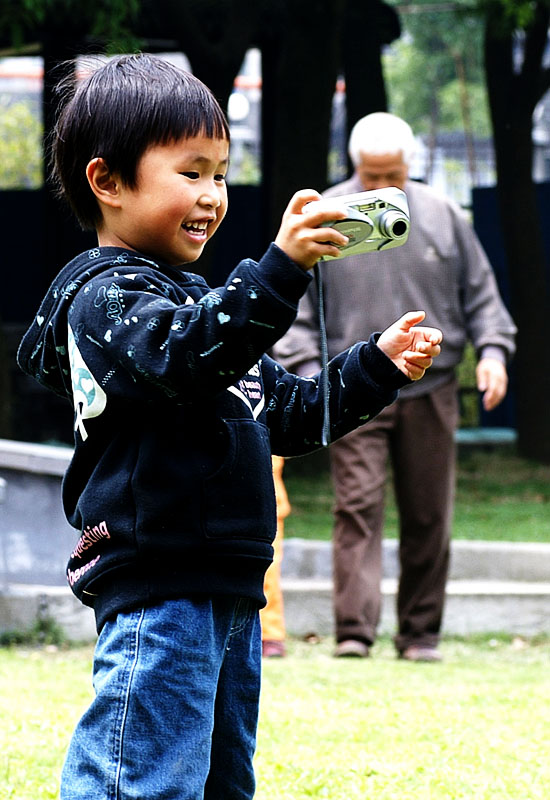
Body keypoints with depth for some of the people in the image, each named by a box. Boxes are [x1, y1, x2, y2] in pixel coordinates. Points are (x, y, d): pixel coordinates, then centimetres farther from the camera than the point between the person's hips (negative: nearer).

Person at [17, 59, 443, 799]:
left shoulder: (195, 297, 23)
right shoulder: (108, 296, -8)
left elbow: (288, 412, 30)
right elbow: (185, 355, -31)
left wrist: (378, 367, 18)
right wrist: (281, 267, -39)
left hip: (225, 592, 10)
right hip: (155, 590, -10)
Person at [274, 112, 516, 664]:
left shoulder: (443, 218, 7)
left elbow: (480, 292, 15)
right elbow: (298, 307, 4)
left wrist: (492, 350, 1)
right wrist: (307, 371, -8)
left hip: (429, 394, 2)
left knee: (429, 519, 5)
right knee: (357, 508, -12)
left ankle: (421, 634, 14)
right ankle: (354, 630, -15)